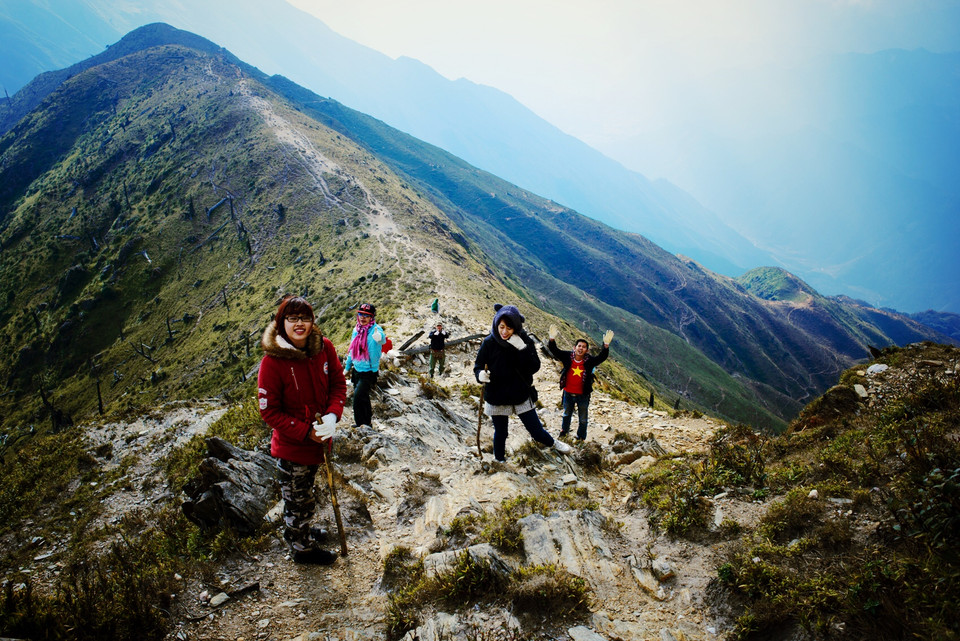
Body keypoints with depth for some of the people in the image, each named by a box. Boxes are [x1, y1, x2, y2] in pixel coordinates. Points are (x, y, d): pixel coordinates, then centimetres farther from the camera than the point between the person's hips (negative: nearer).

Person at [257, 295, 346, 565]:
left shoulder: (324, 347, -11)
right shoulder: (272, 361, -24)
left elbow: (338, 383, -1)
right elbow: (269, 411, -19)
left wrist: (332, 415, -18)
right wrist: (306, 432, -24)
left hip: (320, 438, 5)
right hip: (291, 445, -5)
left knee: (304, 490, 30)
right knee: (298, 500, 14)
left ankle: (301, 530, 55)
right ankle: (302, 548, 39)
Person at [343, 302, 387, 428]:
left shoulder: (375, 330, -16)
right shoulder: (356, 330, 4)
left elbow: (382, 340, -40)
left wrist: (379, 338, -64)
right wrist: (347, 367, 24)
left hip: (369, 372, -7)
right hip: (357, 369, 7)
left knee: (358, 396, -17)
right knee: (363, 398, 17)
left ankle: (360, 423, -3)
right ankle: (367, 423, 33)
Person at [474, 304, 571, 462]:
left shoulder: (524, 341, -10)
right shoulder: (489, 343, -12)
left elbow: (535, 367, -17)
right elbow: (478, 366, -5)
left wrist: (523, 348, -31)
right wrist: (481, 375, -29)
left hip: (521, 395, 0)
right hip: (496, 397, 0)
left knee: (536, 430, 10)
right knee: (500, 433, 16)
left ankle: (553, 443, 42)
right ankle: (499, 461, 40)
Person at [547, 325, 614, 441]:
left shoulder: (589, 361, -13)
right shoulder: (567, 357, -11)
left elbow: (602, 357, -25)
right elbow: (554, 350, -17)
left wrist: (606, 345, -43)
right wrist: (552, 339, -36)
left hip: (583, 395, -1)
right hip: (568, 393, 2)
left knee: (583, 418, 12)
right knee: (566, 414, 25)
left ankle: (581, 437, 31)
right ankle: (564, 431, 49)